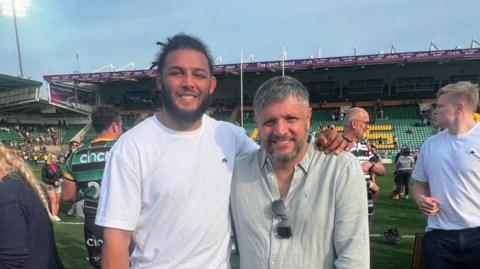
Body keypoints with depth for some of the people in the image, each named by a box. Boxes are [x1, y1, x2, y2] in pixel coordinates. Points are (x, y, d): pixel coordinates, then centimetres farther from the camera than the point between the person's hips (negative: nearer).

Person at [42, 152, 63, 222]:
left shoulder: (58, 166, 6)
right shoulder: (45, 167, -7)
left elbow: (61, 175, 16)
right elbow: (44, 178, -10)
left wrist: (61, 179, -6)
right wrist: (53, 182, -17)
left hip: (58, 185, 4)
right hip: (50, 186, -4)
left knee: (57, 201, 4)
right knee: (54, 200, -11)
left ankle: (56, 215, 12)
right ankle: (54, 216, -9)